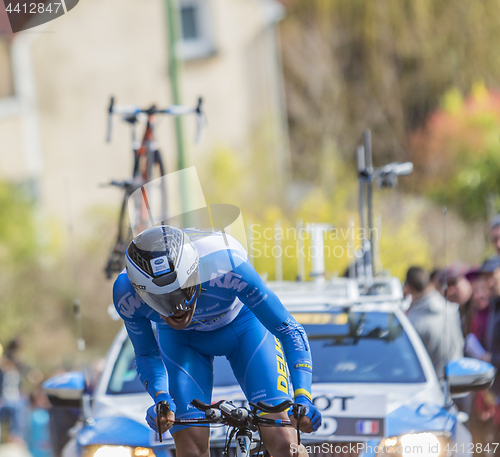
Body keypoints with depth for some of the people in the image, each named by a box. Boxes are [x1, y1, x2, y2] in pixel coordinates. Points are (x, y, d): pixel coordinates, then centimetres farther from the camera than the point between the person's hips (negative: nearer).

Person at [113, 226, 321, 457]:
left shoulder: (225, 266, -40)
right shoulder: (127, 295, -32)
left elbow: (289, 330, -31)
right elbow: (146, 355, -13)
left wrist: (303, 398, -44)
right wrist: (160, 398, -33)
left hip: (242, 323, -1)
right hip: (180, 339, 1)